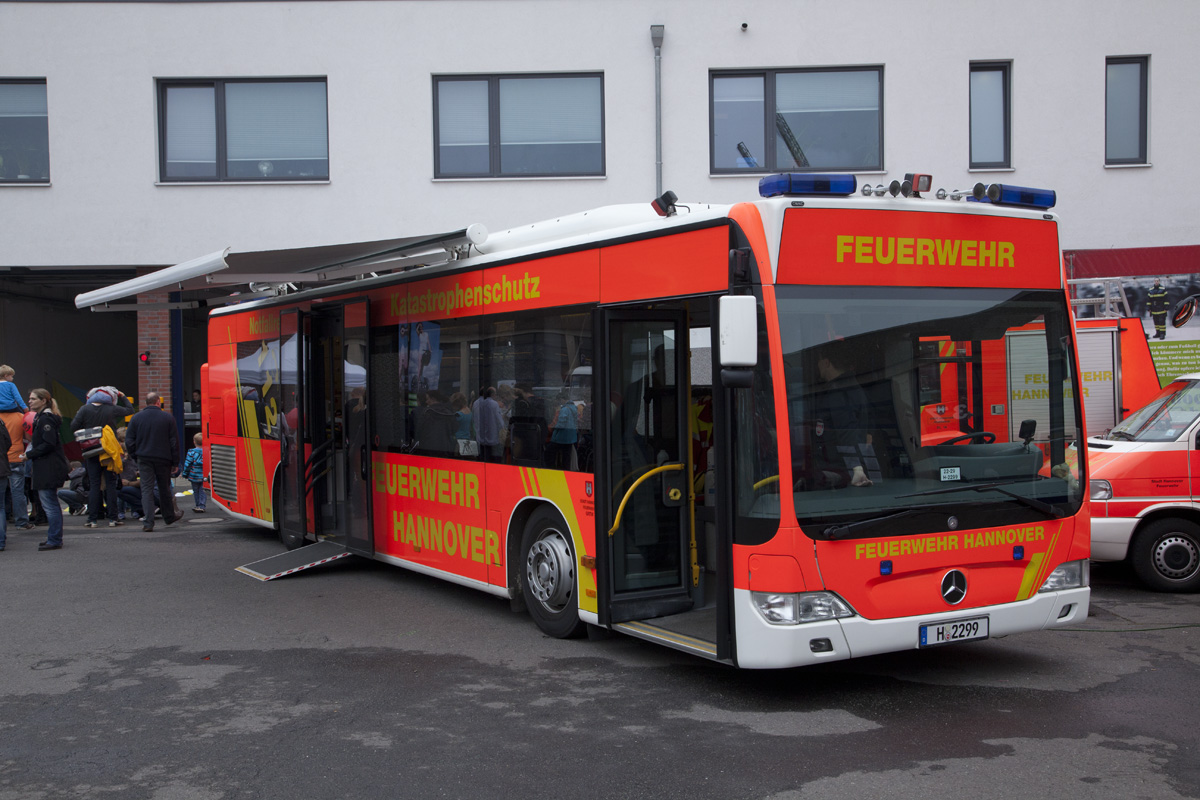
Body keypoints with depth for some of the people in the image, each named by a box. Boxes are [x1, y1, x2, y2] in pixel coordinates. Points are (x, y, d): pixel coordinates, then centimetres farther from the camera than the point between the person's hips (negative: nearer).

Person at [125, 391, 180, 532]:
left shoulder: (136, 417, 0)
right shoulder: (168, 418, -3)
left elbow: (129, 440, 0)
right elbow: (174, 441, -2)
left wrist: (135, 457, 11)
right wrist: (175, 463, 4)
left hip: (144, 459, 0)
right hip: (163, 459, 0)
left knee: (146, 489, 0)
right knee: (165, 489, 15)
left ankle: (148, 522, -9)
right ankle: (169, 517, 28)